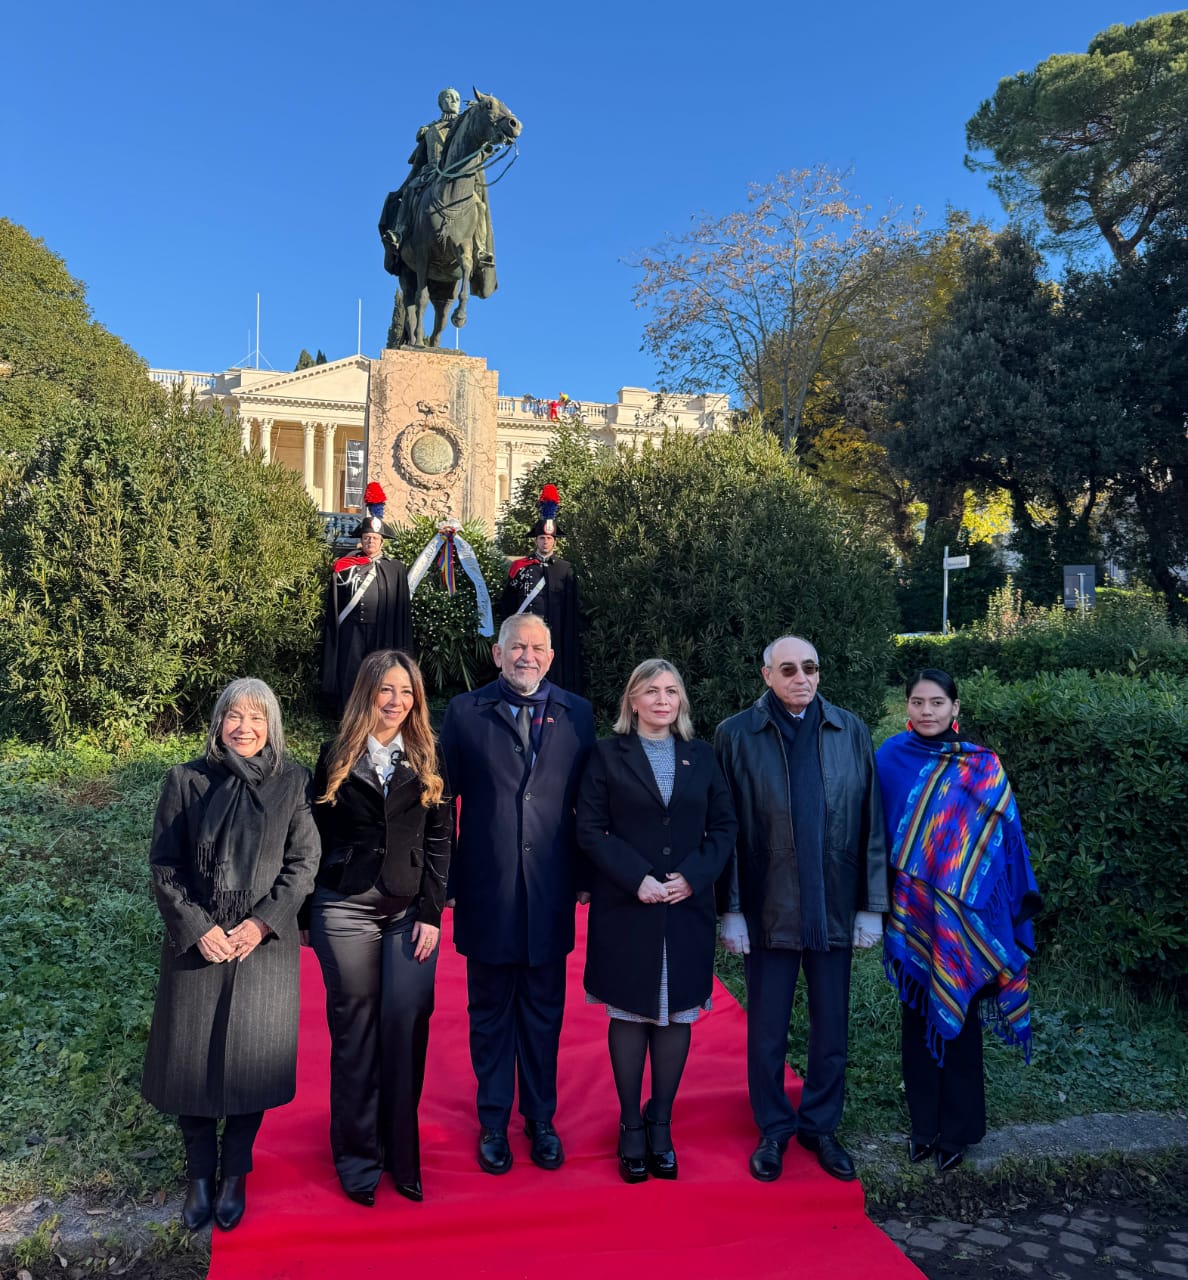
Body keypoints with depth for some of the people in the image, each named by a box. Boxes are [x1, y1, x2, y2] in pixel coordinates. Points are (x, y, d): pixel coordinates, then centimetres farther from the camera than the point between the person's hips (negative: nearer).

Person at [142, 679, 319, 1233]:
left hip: (266, 942, 0)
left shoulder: (292, 782, -3)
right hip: (196, 941, 1)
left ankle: (235, 1175, 28)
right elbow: (163, 865, -2)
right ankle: (199, 1175, 29)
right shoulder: (186, 780, -3)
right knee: (191, 1057, 8)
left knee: (251, 1060, 7)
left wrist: (261, 922, -12)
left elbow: (303, 862, -3)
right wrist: (198, 927, -10)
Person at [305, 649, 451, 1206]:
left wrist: (431, 912, -4)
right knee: (354, 1029, 6)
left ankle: (401, 1152, 14)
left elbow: (440, 841, 4)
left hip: (410, 909, 1)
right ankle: (358, 1155, 20)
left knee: (406, 1025, -3)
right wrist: (308, 916, 3)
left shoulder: (428, 761, 6)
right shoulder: (336, 756, 5)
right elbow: (315, 838, 6)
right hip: (345, 908, 0)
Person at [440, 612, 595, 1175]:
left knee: (543, 1012, 14)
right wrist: (445, 879, -2)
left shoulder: (577, 713, 3)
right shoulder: (465, 711, -1)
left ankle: (540, 1118, 31)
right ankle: (493, 1122, 30)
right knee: (490, 1012, 13)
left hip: (549, 891, 1)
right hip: (487, 890, -1)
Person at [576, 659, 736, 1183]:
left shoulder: (702, 756, 7)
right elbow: (589, 829, -5)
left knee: (677, 1015, 8)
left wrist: (695, 875, -9)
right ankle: (630, 1126, 21)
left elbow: (724, 825, 6)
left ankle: (661, 1124, 24)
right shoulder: (608, 755, -1)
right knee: (629, 1014, 7)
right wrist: (636, 878, -14)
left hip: (688, 906, 2)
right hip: (626, 907, -2)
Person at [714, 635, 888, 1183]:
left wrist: (872, 905, 1)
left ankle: (821, 1125, 35)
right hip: (767, 909, -2)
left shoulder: (851, 731, 0)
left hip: (834, 907, 2)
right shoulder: (736, 735, -5)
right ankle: (773, 1128, 32)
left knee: (831, 1027, 15)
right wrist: (730, 909, -6)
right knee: (767, 1029, 12)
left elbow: (871, 823, 2)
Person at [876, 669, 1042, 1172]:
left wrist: (1017, 903, -3)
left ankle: (957, 1130, 24)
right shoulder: (890, 760, -2)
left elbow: (1003, 837, 0)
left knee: (958, 1016, 8)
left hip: (964, 917, -1)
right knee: (917, 1016, 11)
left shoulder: (982, 767, -3)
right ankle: (924, 1125, 26)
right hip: (911, 917, 1)